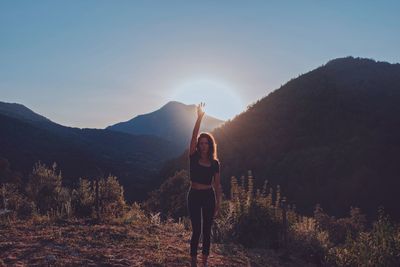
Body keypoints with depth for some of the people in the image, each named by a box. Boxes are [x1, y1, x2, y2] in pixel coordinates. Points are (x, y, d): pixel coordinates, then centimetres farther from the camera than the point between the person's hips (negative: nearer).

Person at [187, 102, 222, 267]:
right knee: (196, 230, -2)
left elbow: (217, 185, 6)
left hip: (209, 197, 2)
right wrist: (199, 117, -24)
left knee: (207, 230, 8)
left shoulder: (214, 163, 2)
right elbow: (194, 136, -17)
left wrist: (218, 203, 3)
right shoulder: (193, 158, -3)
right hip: (194, 196, -2)